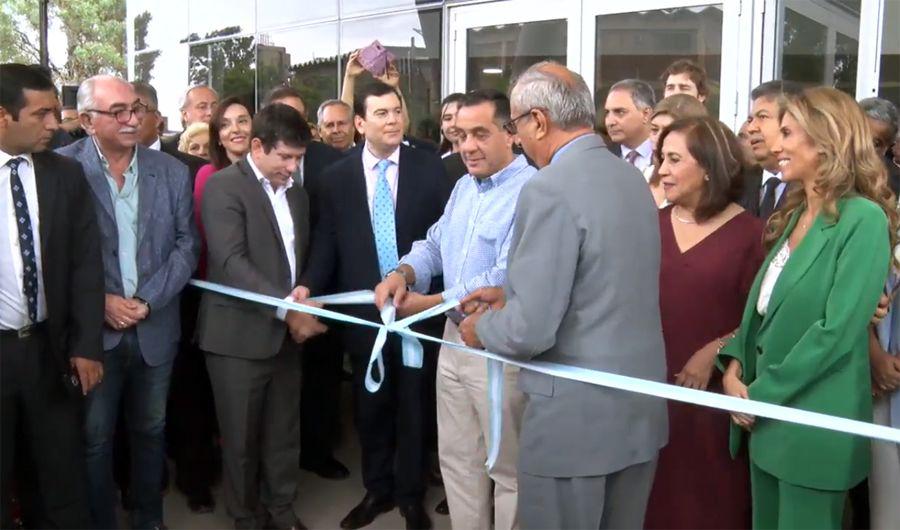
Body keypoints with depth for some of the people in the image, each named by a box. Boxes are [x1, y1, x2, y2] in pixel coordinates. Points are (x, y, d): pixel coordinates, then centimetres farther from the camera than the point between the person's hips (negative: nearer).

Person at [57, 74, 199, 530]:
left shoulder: (172, 171, 2)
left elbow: (186, 245, 1)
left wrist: (148, 301, -9)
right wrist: (101, 301, -14)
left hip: (156, 328, 3)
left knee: (150, 431, 16)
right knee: (94, 438, 8)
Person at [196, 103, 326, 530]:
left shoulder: (296, 193, 13)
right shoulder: (224, 186, -9)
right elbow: (230, 261, -20)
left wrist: (303, 295, 1)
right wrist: (286, 307, -23)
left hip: (287, 332, 6)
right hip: (240, 333, -6)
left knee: (285, 431, 14)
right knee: (242, 436, 7)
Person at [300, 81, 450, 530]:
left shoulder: (430, 168, -2)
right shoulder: (336, 177, 2)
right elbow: (326, 243, 2)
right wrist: (308, 286, -13)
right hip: (363, 312, 2)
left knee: (413, 406, 11)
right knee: (370, 407, 15)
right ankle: (377, 489, 35)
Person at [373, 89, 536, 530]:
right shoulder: (463, 186, 11)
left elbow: (507, 278, -25)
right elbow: (435, 245, 13)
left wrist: (429, 303, -18)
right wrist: (404, 273, -10)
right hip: (454, 336, 8)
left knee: (508, 468, 9)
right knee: (457, 459, 20)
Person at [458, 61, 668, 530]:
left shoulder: (549, 189, -20)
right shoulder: (632, 178, 6)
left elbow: (531, 330, -23)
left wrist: (482, 328, -2)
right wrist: (511, 295, 17)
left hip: (576, 412, -8)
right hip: (641, 404, 8)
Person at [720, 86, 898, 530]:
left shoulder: (863, 219, -14)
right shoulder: (794, 215, 10)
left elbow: (838, 331, -20)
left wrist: (762, 392, -15)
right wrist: (733, 368, -3)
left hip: (814, 423, -7)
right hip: (767, 415, 7)